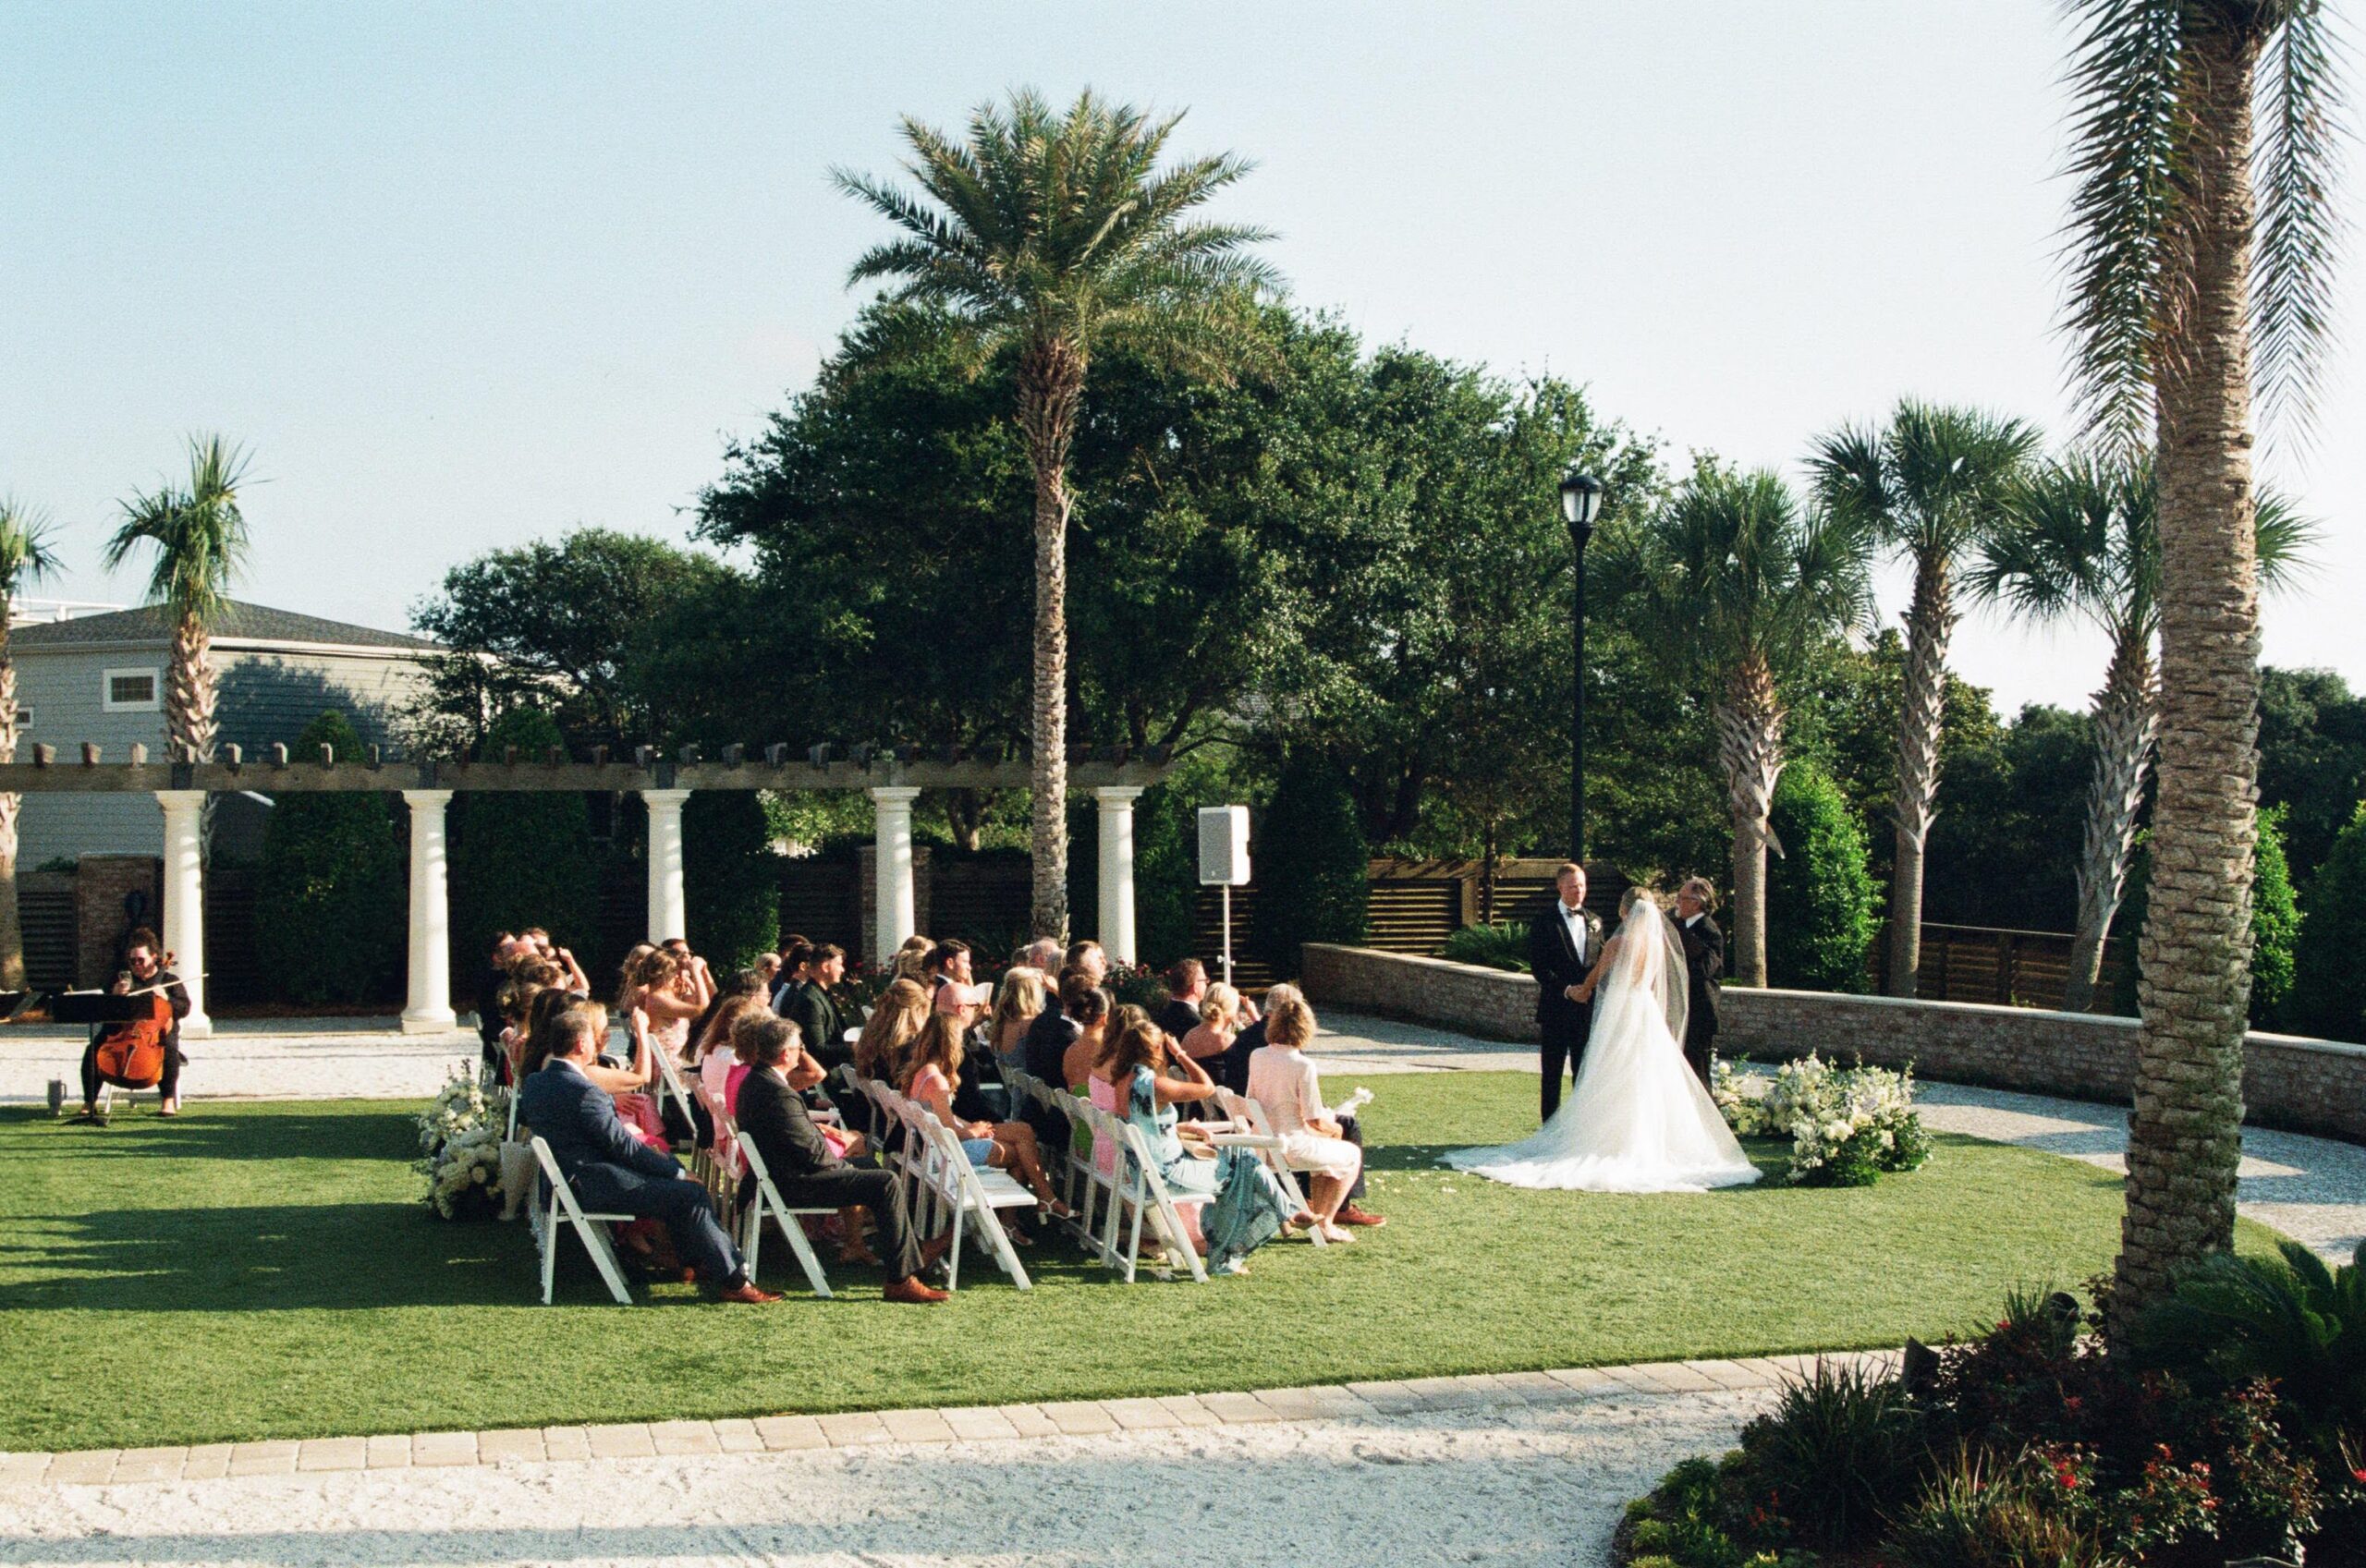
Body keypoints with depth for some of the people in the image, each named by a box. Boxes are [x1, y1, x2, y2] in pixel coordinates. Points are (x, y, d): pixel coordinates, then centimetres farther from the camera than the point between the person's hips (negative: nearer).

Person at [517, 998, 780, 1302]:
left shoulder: (534, 1083, 6)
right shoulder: (581, 1090, -22)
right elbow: (624, 1147, -19)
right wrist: (679, 1172, -8)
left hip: (564, 1182, 11)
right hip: (592, 1186, -11)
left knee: (675, 1183, 21)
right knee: (692, 1194, -11)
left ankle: (699, 1264, 21)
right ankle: (732, 1280, -7)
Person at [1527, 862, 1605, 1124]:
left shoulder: (1594, 921, 12)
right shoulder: (1544, 921, -4)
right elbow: (1538, 966, -9)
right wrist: (1566, 989, -16)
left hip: (1588, 1007, 4)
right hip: (1556, 1007, -4)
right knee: (1552, 1072, 4)